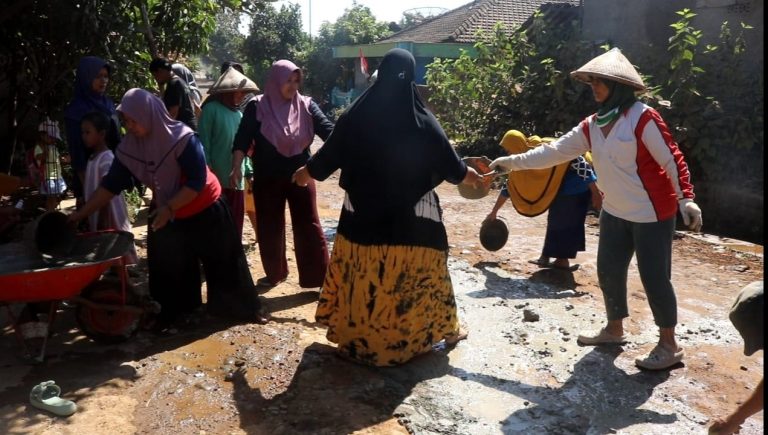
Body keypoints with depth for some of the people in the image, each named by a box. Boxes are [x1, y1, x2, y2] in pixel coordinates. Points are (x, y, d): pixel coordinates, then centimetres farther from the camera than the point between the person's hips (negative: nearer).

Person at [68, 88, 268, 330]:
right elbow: (111, 183, -6)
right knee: (167, 266, 10)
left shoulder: (183, 139, -28)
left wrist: (169, 207, -32)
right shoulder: (128, 147, -11)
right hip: (164, 212, 5)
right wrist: (83, 213, -9)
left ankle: (244, 309, 19)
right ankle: (175, 311, 29)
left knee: (222, 261, 5)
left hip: (203, 210, -5)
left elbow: (196, 182, -27)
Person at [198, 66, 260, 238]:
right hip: (217, 180, -7)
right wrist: (208, 171, -17)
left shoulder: (238, 114, 16)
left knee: (235, 228, 12)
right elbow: (203, 142, -10)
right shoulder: (211, 109, -5)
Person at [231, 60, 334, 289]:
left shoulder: (306, 105, -1)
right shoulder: (257, 107, -4)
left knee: (308, 226, 2)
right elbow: (243, 139, -7)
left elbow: (327, 129, -9)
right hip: (267, 178, 0)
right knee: (269, 227, 11)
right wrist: (237, 167, -19)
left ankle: (320, 276, 10)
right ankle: (274, 273, 29)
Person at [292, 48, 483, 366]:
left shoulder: (357, 115, -7)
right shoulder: (421, 120, -10)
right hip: (412, 216, -1)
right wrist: (473, 176, 19)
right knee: (418, 273, 13)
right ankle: (445, 329, 30)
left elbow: (329, 154, 3)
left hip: (363, 213, 1)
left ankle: (355, 335, 28)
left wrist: (304, 173, 23)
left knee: (361, 275, 15)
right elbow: (450, 164, -2)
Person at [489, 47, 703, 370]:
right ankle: (614, 329, 33)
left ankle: (669, 345, 15)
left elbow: (672, 159, -16)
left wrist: (685, 199, -22)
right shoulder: (592, 126, 5)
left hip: (652, 214, -7)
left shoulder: (642, 118, -16)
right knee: (608, 270, 13)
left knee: (654, 277, -1)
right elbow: (554, 151, 5)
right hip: (615, 213, 7)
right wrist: (512, 162, 2)